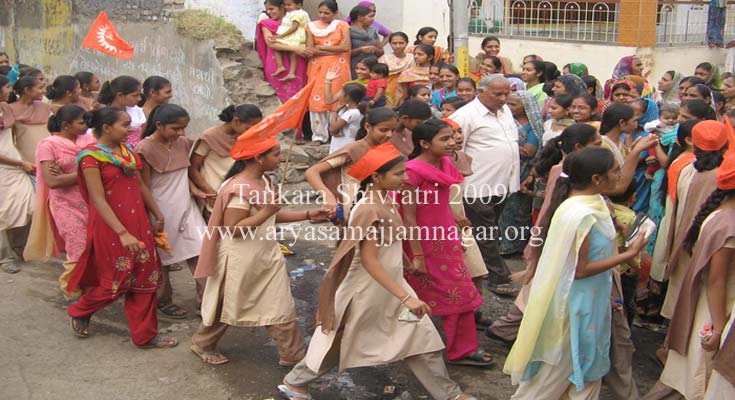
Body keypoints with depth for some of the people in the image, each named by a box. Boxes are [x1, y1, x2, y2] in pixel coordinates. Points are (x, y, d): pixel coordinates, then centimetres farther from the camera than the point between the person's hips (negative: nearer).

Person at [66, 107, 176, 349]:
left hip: (138, 223, 7)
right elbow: (98, 200, -19)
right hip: (110, 227, -7)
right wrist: (122, 233, -25)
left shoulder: (128, 152, 7)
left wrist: (158, 215, 15)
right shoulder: (92, 156, -14)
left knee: (145, 278, 7)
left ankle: (145, 335, 17)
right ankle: (79, 312, 33)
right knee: (118, 281, 5)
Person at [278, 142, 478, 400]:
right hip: (368, 290, -8)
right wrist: (406, 297, -33)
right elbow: (369, 261, -29)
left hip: (389, 283, 8)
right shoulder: (370, 210, -28)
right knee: (341, 343, 10)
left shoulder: (385, 200, -1)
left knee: (422, 335, 10)